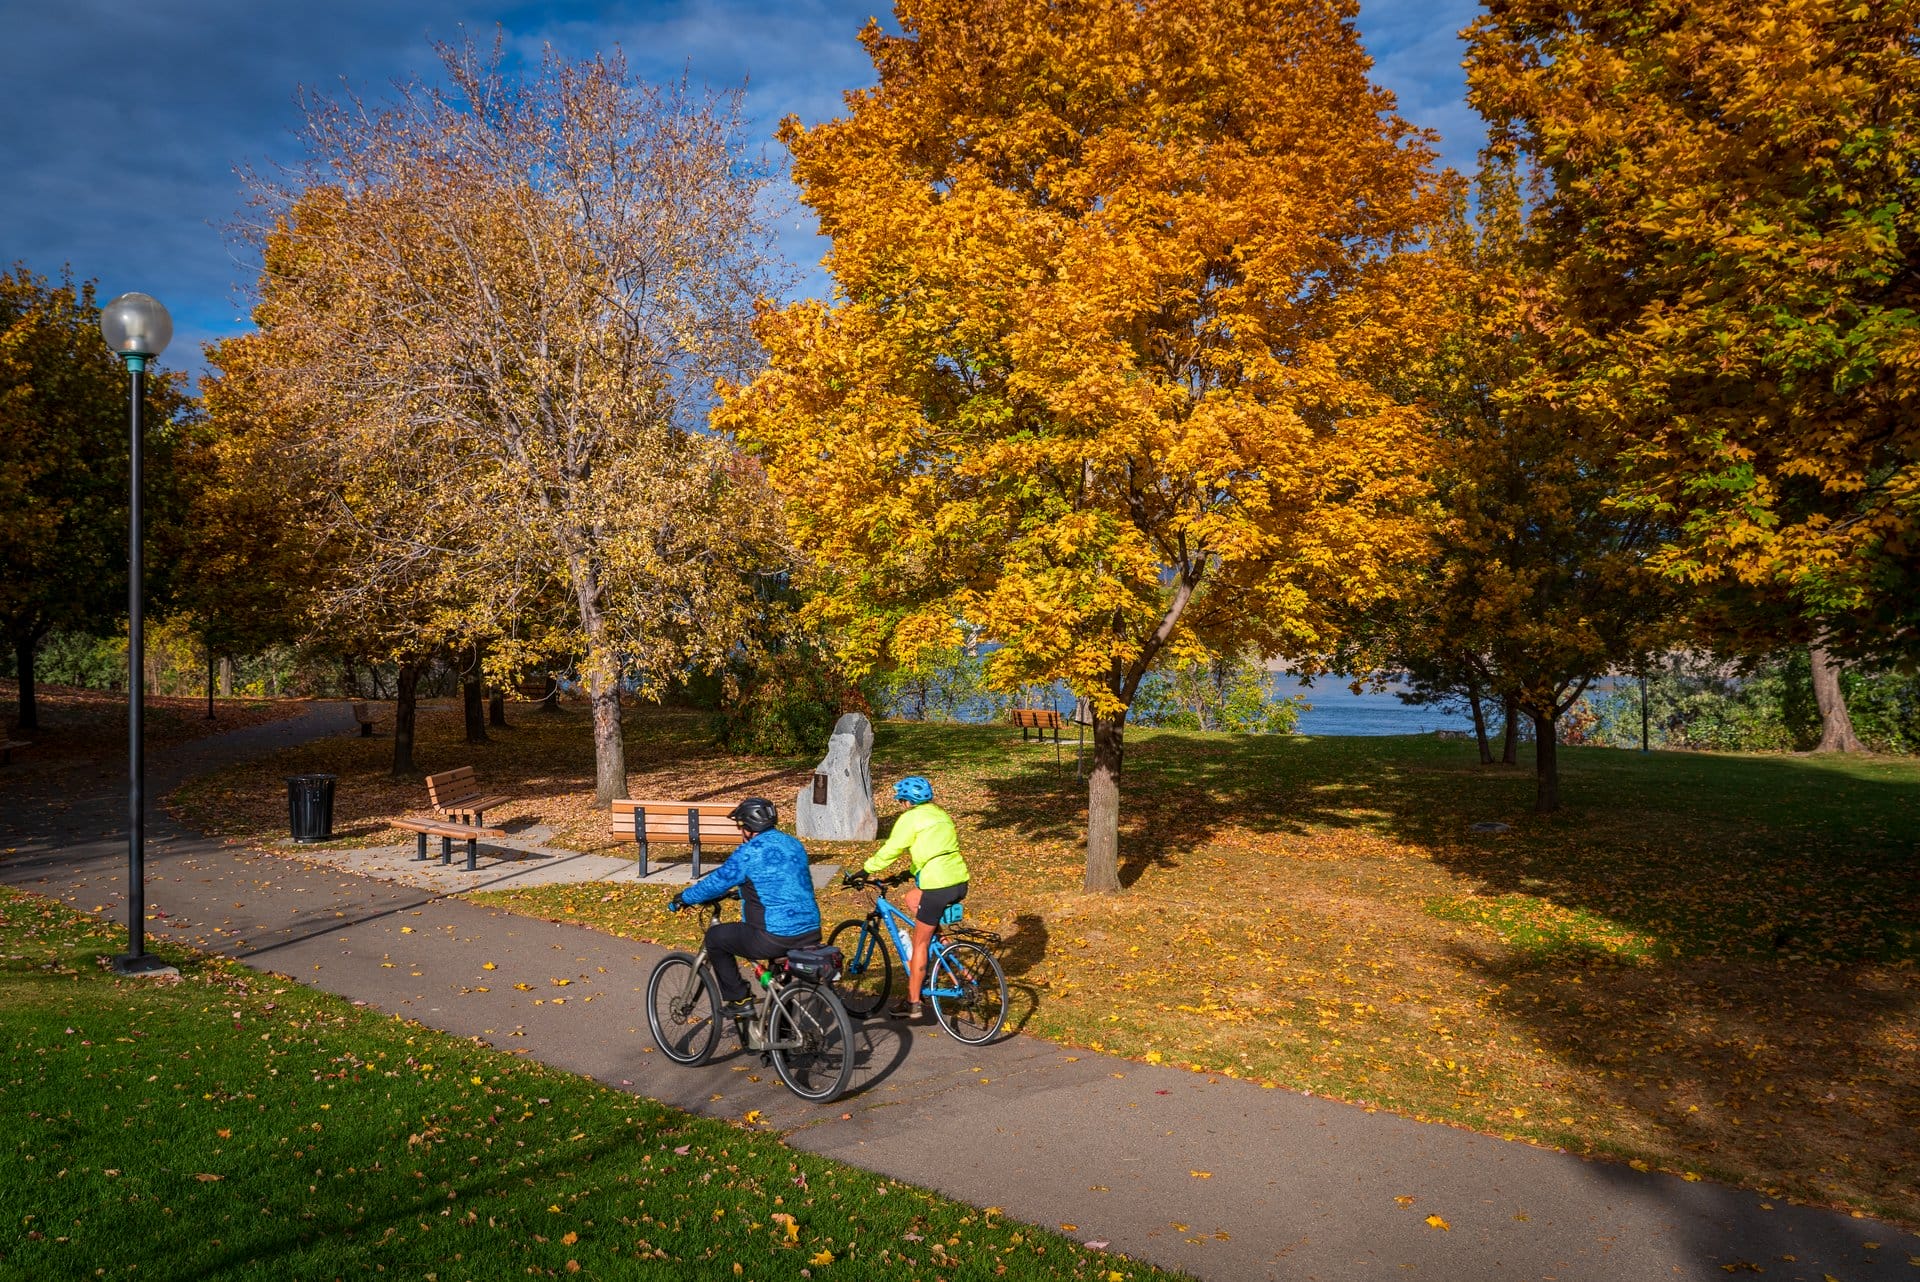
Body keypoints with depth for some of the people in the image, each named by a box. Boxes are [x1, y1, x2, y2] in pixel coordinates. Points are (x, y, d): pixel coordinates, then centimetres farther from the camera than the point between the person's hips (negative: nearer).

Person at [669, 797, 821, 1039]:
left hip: (774, 938, -7)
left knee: (715, 937, 14)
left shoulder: (749, 852, -9)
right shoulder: (795, 846, 14)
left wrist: (682, 898, 15)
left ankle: (739, 1000, 15)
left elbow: (717, 882, -2)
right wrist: (746, 890, 43)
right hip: (811, 935, 7)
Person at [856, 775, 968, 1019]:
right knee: (909, 900, 26)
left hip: (938, 886, -8)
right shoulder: (941, 815, 21)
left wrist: (866, 870, 7)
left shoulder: (911, 818, -4)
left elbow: (890, 850, -6)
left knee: (920, 943, 4)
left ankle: (912, 1003, 9)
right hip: (960, 882, 8)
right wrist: (911, 872, 38)